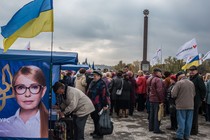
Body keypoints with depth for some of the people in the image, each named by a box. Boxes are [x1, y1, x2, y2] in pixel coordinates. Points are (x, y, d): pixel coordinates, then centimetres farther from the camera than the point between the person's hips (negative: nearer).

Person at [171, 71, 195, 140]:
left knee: (181, 121, 1)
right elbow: (194, 94, 14)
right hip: (190, 105, 5)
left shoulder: (179, 83, -12)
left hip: (181, 106, -5)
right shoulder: (191, 83, 6)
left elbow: (173, 94, -14)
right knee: (188, 121, 10)